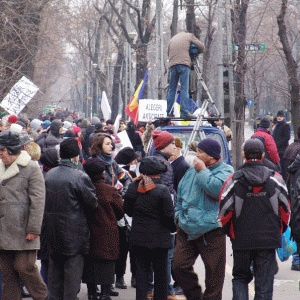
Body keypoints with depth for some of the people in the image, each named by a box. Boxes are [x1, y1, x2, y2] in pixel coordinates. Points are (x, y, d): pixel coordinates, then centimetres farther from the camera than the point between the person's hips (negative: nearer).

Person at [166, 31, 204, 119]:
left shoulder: (172, 39, 27)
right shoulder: (189, 36, 14)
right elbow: (201, 47, 10)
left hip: (172, 64, 4)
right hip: (183, 64, -4)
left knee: (172, 89, 8)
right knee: (184, 89, -8)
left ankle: (169, 112, 5)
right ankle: (184, 112, -15)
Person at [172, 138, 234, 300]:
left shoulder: (225, 171, -3)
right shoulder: (192, 171, 16)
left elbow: (217, 189, -23)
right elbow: (180, 195, 27)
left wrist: (202, 171, -14)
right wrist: (179, 214, 19)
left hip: (211, 231, -5)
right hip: (186, 230, 5)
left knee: (213, 272, -1)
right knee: (179, 265, 0)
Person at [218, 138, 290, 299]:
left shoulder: (233, 180, -6)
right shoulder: (275, 179, -2)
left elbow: (224, 211, -4)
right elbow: (285, 209, 4)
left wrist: (230, 232, 14)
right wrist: (278, 230, 19)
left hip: (241, 239, -1)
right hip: (269, 240, 1)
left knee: (240, 277, 15)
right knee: (264, 282, 6)